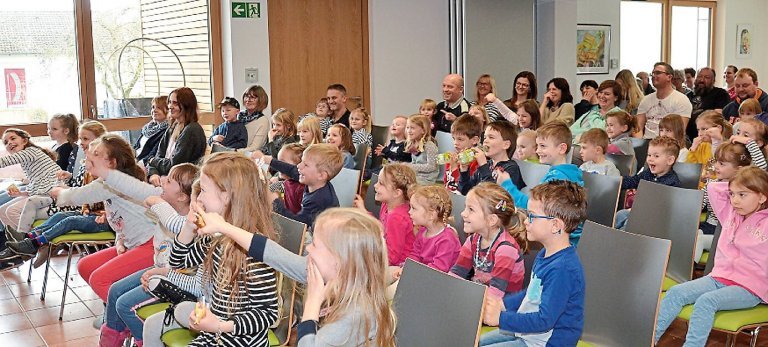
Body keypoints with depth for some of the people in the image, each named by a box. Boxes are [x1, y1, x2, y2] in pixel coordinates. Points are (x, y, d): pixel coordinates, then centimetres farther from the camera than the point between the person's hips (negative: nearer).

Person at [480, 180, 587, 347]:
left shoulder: (563, 269, -28)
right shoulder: (545, 255, 5)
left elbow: (544, 320, -28)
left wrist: (500, 318, -21)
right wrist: (503, 304, 4)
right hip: (524, 329, 10)